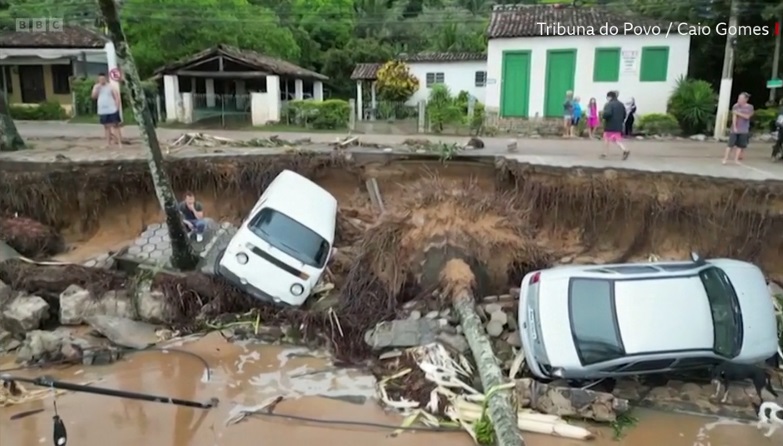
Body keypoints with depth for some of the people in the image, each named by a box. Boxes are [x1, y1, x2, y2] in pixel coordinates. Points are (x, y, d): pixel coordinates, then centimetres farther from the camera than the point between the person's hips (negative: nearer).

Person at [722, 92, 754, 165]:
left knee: (740, 145, 4)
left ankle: (736, 159, 10)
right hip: (735, 129, -2)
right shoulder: (736, 106, -2)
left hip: (744, 130, 2)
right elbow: (734, 117, -9)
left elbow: (747, 116, -10)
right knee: (731, 144, -5)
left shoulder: (750, 107, 1)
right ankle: (725, 159, -1)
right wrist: (734, 127, -17)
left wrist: (738, 113, -18)